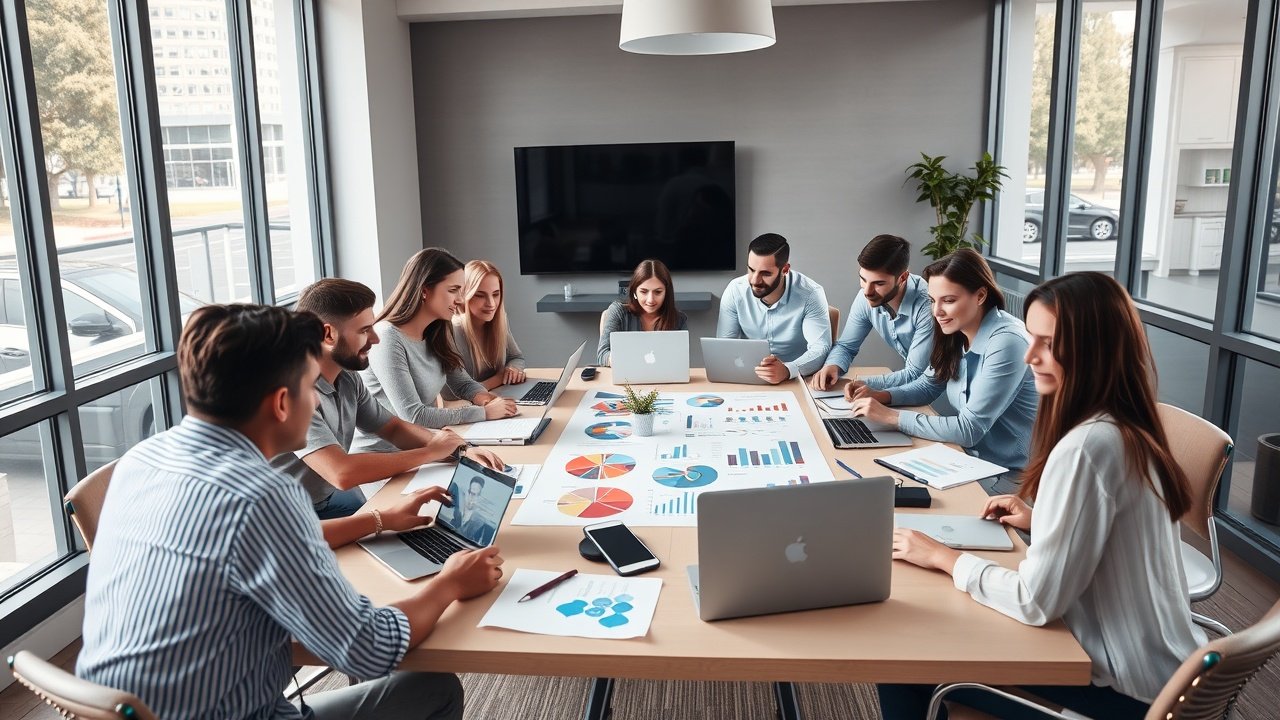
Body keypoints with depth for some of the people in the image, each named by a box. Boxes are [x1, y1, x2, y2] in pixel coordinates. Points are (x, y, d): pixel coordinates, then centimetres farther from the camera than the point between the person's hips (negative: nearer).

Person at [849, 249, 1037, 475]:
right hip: (970, 456, 6)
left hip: (1008, 474, -6)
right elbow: (928, 386, 14)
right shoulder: (955, 334, -1)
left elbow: (969, 430, -24)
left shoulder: (1006, 342, -23)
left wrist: (890, 416, -21)